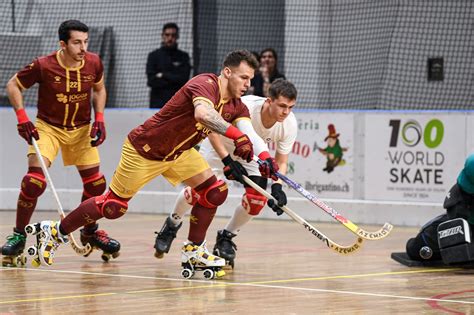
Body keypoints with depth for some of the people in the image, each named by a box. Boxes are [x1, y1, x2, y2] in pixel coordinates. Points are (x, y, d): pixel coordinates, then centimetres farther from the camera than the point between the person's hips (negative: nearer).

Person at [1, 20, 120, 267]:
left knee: (96, 183, 1)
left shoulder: (94, 63, -12)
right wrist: (22, 119, -15)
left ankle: (90, 232, 26)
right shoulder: (43, 66, -21)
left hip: (82, 129, 3)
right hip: (48, 128, -3)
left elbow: (99, 89, 10)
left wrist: (99, 119, -3)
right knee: (35, 180, -20)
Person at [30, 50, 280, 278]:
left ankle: (193, 250, 9)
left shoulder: (236, 106, -3)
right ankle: (55, 231, 17)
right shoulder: (205, 84, -29)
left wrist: (264, 158, -35)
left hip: (179, 152, 8)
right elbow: (203, 113, -50)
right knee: (112, 207, -2)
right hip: (144, 149, -8)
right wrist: (237, 136, -57)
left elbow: (249, 134, -15)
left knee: (215, 191, -6)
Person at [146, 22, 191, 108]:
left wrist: (163, 75, -4)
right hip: (158, 103, 0)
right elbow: (151, 81, -2)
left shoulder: (183, 56, 11)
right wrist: (173, 80, -4)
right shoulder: (154, 55, 9)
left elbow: (184, 79, -3)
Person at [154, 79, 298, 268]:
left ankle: (226, 238, 9)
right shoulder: (245, 107, -41)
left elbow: (281, 162, -16)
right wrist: (227, 161, -40)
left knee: (257, 199, -16)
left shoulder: (289, 124, -27)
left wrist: (277, 187, -35)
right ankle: (173, 224, 19)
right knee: (198, 189, -14)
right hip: (220, 145, -3)